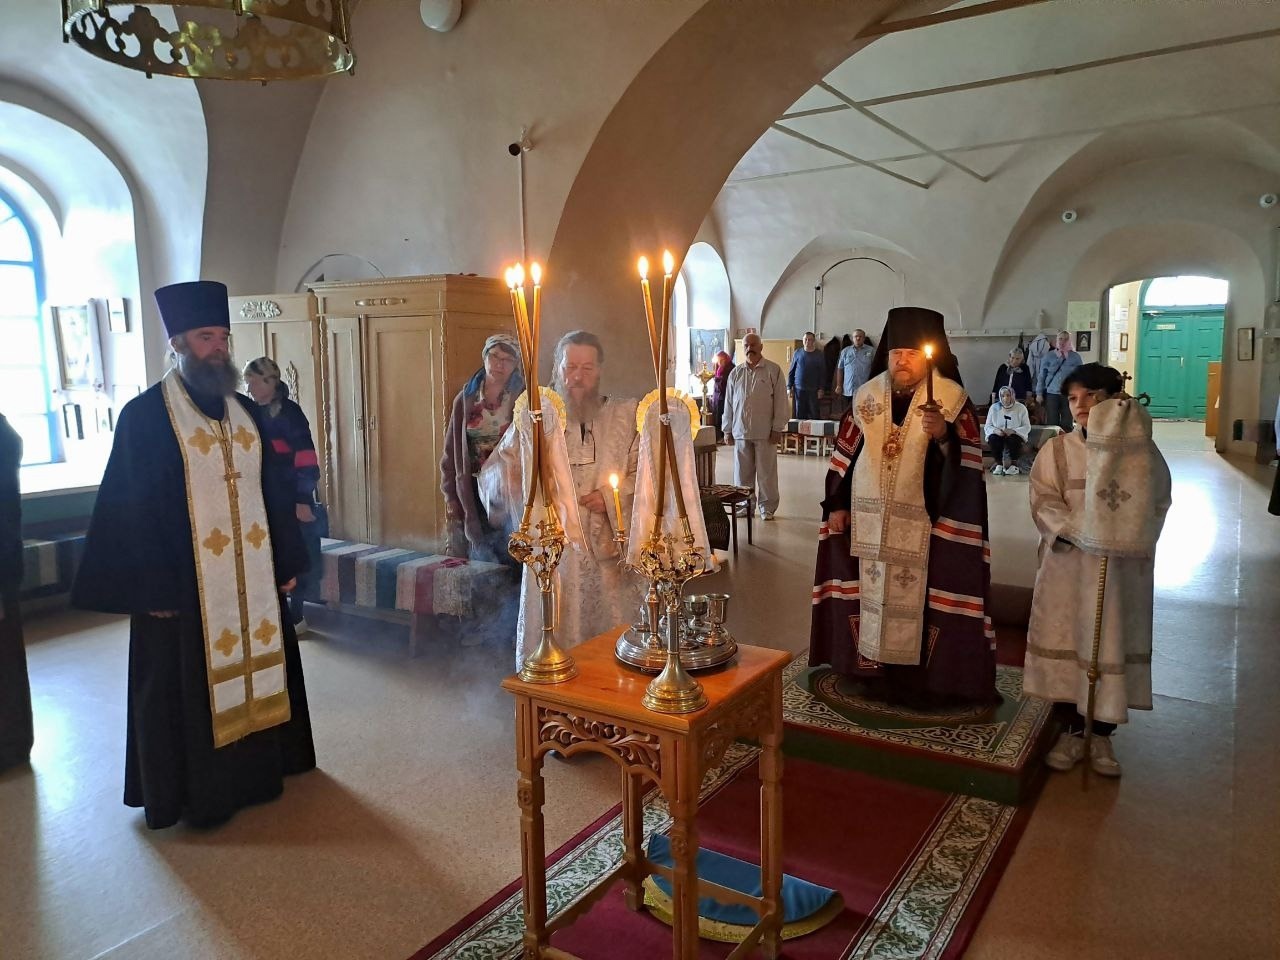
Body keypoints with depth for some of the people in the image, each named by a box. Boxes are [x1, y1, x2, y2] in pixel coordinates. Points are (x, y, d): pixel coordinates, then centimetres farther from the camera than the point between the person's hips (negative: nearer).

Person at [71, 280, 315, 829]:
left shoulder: (246, 412, 9)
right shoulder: (144, 415, -7)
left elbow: (274, 491, 11)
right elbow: (131, 507, -9)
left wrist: (286, 562, 8)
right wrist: (151, 588, -13)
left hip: (252, 578, 6)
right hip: (184, 584, -5)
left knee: (255, 671, 15)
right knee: (190, 687, 6)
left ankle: (256, 769, 32)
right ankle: (195, 792, 22)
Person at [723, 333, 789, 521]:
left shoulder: (774, 370, 0)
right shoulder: (736, 373, 10)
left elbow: (780, 401, -2)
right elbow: (729, 403, 13)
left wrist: (777, 428, -7)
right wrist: (728, 429, 9)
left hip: (765, 432, -3)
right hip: (741, 431, 3)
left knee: (766, 472, 3)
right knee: (742, 472, 8)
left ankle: (767, 507, 14)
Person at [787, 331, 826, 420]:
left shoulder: (819, 355, 3)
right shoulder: (797, 353, 5)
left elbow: (822, 373, 2)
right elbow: (791, 372, 8)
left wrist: (821, 389, -5)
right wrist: (789, 387, 1)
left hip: (813, 390, -1)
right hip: (799, 389, 1)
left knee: (813, 414, -1)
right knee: (799, 413, 4)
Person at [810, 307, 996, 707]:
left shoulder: (953, 398, -4)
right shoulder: (867, 394, 7)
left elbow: (968, 461, -11)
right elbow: (846, 451, 9)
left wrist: (943, 436, -30)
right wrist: (837, 504, 5)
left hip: (924, 523, -3)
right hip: (869, 520, 4)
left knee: (919, 598, 0)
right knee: (873, 593, 9)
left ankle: (924, 679, 13)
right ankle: (876, 671, 22)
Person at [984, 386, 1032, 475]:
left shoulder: (1021, 408, -1)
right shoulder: (994, 407, 3)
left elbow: (1027, 427, -5)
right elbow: (987, 427, 2)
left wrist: (1013, 430, -24)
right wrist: (995, 430, -22)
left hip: (1014, 435, -1)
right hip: (998, 434, 1)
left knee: (1013, 439, -35)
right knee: (993, 439, -32)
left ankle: (1014, 465, -17)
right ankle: (999, 464, -19)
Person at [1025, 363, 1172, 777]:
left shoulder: (1139, 450, 0)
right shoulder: (1056, 451, 0)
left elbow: (1156, 502, -2)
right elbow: (1043, 502, -7)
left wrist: (1122, 537, -17)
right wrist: (1081, 533, -20)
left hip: (1121, 568, 0)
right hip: (1067, 564, 1)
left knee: (1111, 645, 6)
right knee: (1065, 641, 5)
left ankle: (1102, 736, 21)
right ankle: (1073, 730, 20)